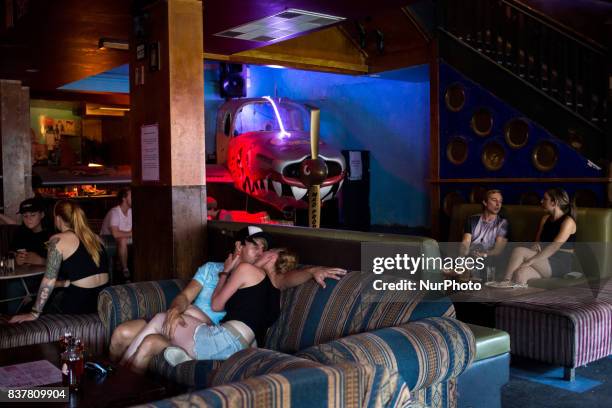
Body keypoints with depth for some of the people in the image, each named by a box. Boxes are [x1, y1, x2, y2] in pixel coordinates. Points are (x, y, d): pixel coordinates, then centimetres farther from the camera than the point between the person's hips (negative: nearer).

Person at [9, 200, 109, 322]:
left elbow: (49, 280, -11)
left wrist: (34, 314, -8)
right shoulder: (94, 236, 12)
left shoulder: (58, 240, -6)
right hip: (105, 298, 7)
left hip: (79, 302, -6)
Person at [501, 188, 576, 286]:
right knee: (520, 273, -27)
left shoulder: (568, 221, -9)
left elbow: (554, 246, -20)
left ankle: (505, 282, -22)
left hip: (561, 263, -6)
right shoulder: (546, 219, 16)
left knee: (519, 251, -25)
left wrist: (529, 261, -29)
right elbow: (538, 241, 20)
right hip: (546, 259, 7)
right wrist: (536, 245, -7)